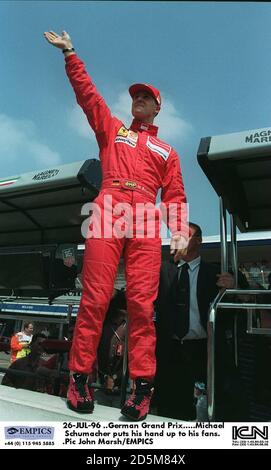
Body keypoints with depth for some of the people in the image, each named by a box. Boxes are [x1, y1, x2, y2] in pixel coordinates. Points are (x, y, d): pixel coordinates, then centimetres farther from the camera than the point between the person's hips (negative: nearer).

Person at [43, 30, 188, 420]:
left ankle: (142, 385, -3)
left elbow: (175, 197, 15)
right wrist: (69, 53, 17)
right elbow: (87, 93, 21)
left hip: (146, 222, 1)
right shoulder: (111, 129, 28)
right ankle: (79, 377, 0)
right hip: (108, 212, 0)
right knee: (95, 296, -8)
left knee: (142, 301, -7)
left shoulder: (167, 151, 26)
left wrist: (180, 232, 1)